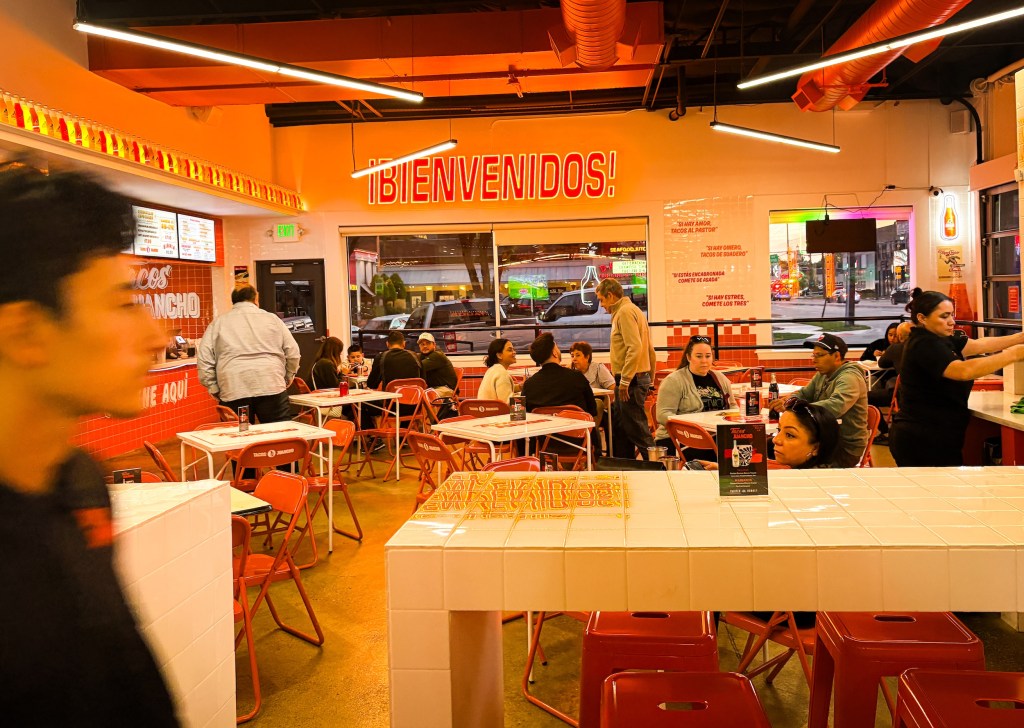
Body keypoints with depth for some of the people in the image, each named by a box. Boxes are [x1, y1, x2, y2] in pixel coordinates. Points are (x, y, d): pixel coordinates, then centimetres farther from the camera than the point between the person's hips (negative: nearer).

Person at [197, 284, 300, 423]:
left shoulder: (218, 323, 12)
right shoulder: (271, 319, 11)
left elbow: (204, 359, 5)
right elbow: (293, 352, 9)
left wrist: (214, 389, 10)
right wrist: (287, 379, 21)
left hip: (233, 391, 1)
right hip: (271, 387, 0)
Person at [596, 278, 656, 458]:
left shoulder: (625, 311, -11)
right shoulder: (633, 310, 20)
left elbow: (634, 347, -23)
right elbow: (650, 350, 21)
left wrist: (624, 381, -21)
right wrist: (650, 381, 23)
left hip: (631, 381, -11)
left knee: (638, 430, -7)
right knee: (619, 428, 16)